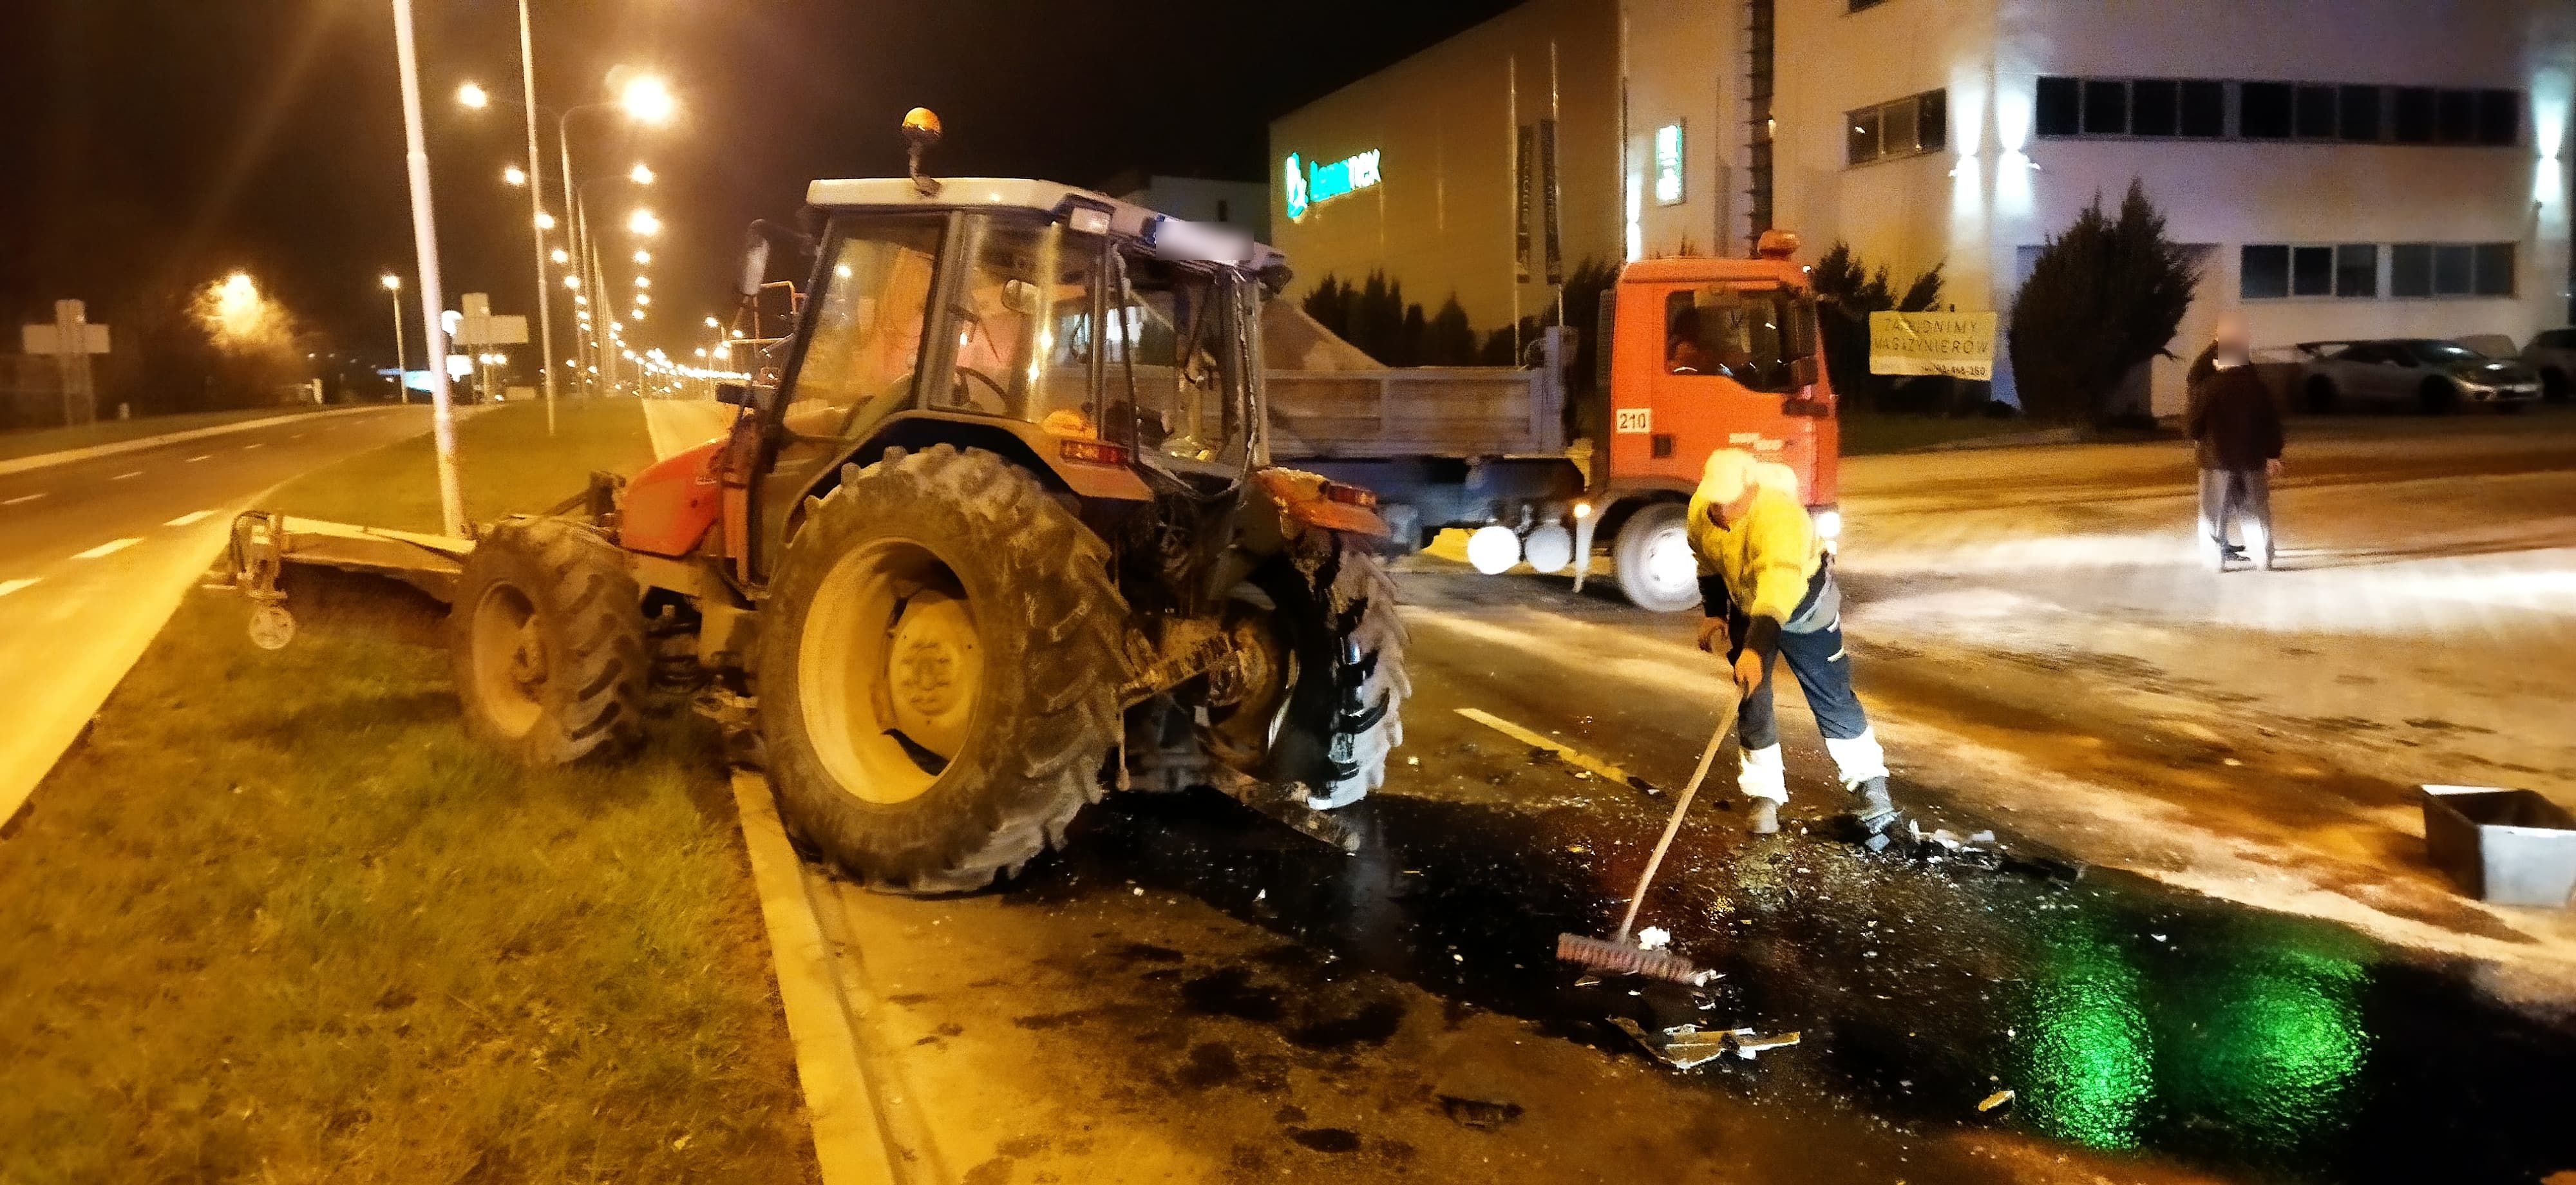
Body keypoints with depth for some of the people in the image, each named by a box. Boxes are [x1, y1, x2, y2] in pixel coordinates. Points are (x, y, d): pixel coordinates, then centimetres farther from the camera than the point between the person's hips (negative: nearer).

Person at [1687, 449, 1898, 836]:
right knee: (1752, 703, -1)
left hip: (1802, 604, -5)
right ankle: (1765, 796, 9)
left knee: (1832, 699, 2)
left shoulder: (1779, 516, -42)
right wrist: (1714, 613, 0)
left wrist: (1756, 649, -66)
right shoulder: (1701, 509, -20)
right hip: (1745, 607, 5)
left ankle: (1871, 784, 19)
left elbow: (1779, 587, -56)